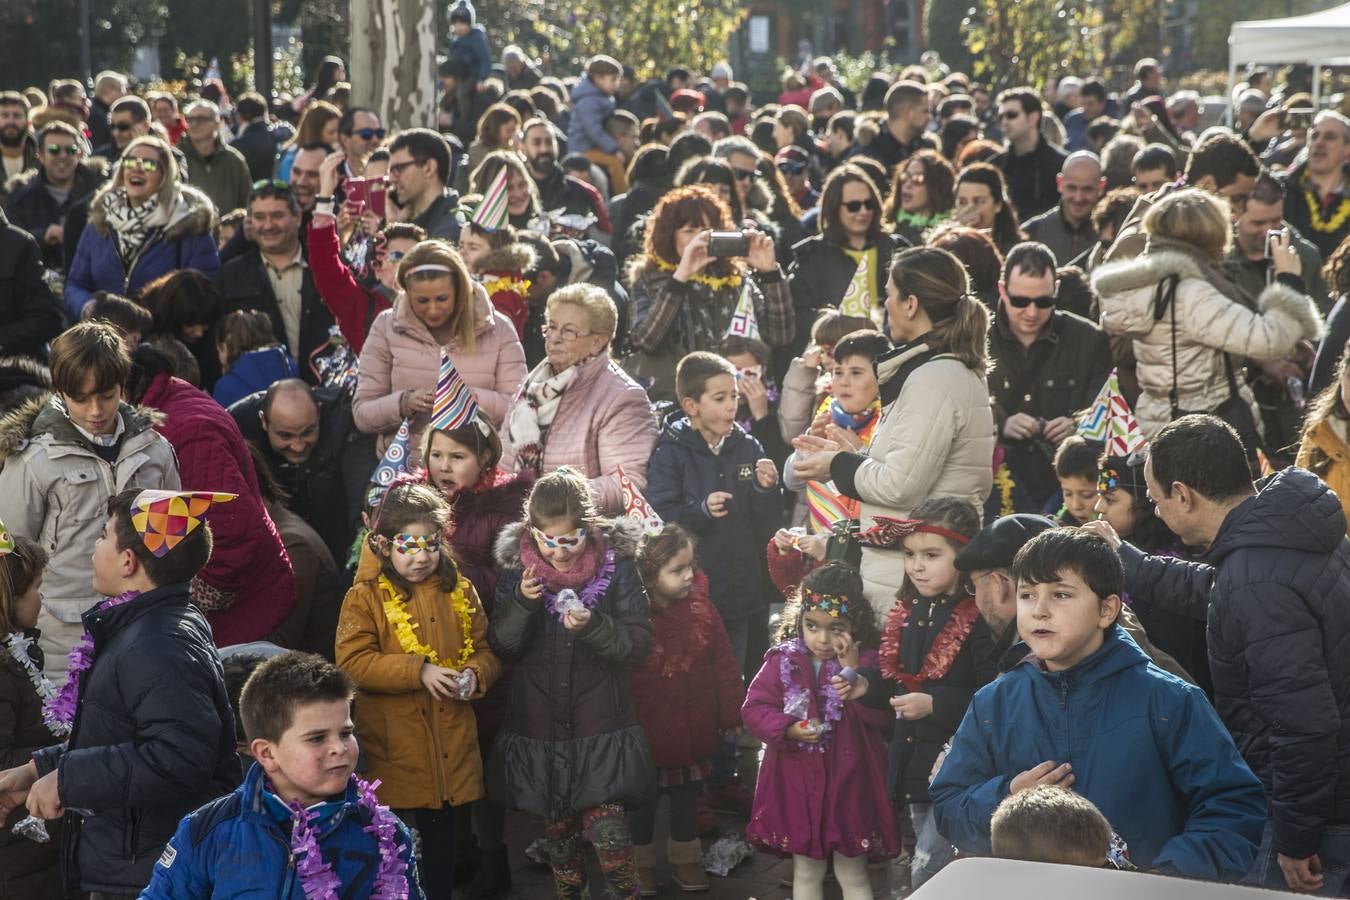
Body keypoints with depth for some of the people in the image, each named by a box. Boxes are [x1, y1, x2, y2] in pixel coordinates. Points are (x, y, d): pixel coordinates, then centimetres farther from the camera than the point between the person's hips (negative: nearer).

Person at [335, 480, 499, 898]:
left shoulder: (461, 591, 7)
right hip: (395, 754, -4)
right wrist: (418, 671, -21)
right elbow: (352, 662, -14)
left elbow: (485, 651, 12)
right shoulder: (366, 596, -6)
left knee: (443, 845, 15)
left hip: (451, 749, 4)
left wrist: (474, 674, -11)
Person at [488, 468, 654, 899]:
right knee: (558, 831, 13)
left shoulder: (617, 565, -6)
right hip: (540, 728, 3)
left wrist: (593, 626, -26)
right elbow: (501, 648, -2)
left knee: (606, 830, -13)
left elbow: (639, 644, -8)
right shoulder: (518, 568, -1)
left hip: (601, 729, -2)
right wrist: (522, 603, -20)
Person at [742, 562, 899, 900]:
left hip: (849, 784, -2)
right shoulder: (782, 661, -2)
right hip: (798, 783, 2)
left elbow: (883, 716, -17)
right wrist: (789, 729, -19)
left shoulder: (866, 661, -6)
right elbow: (753, 709, -3)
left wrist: (853, 672, -22)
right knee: (806, 872, 16)